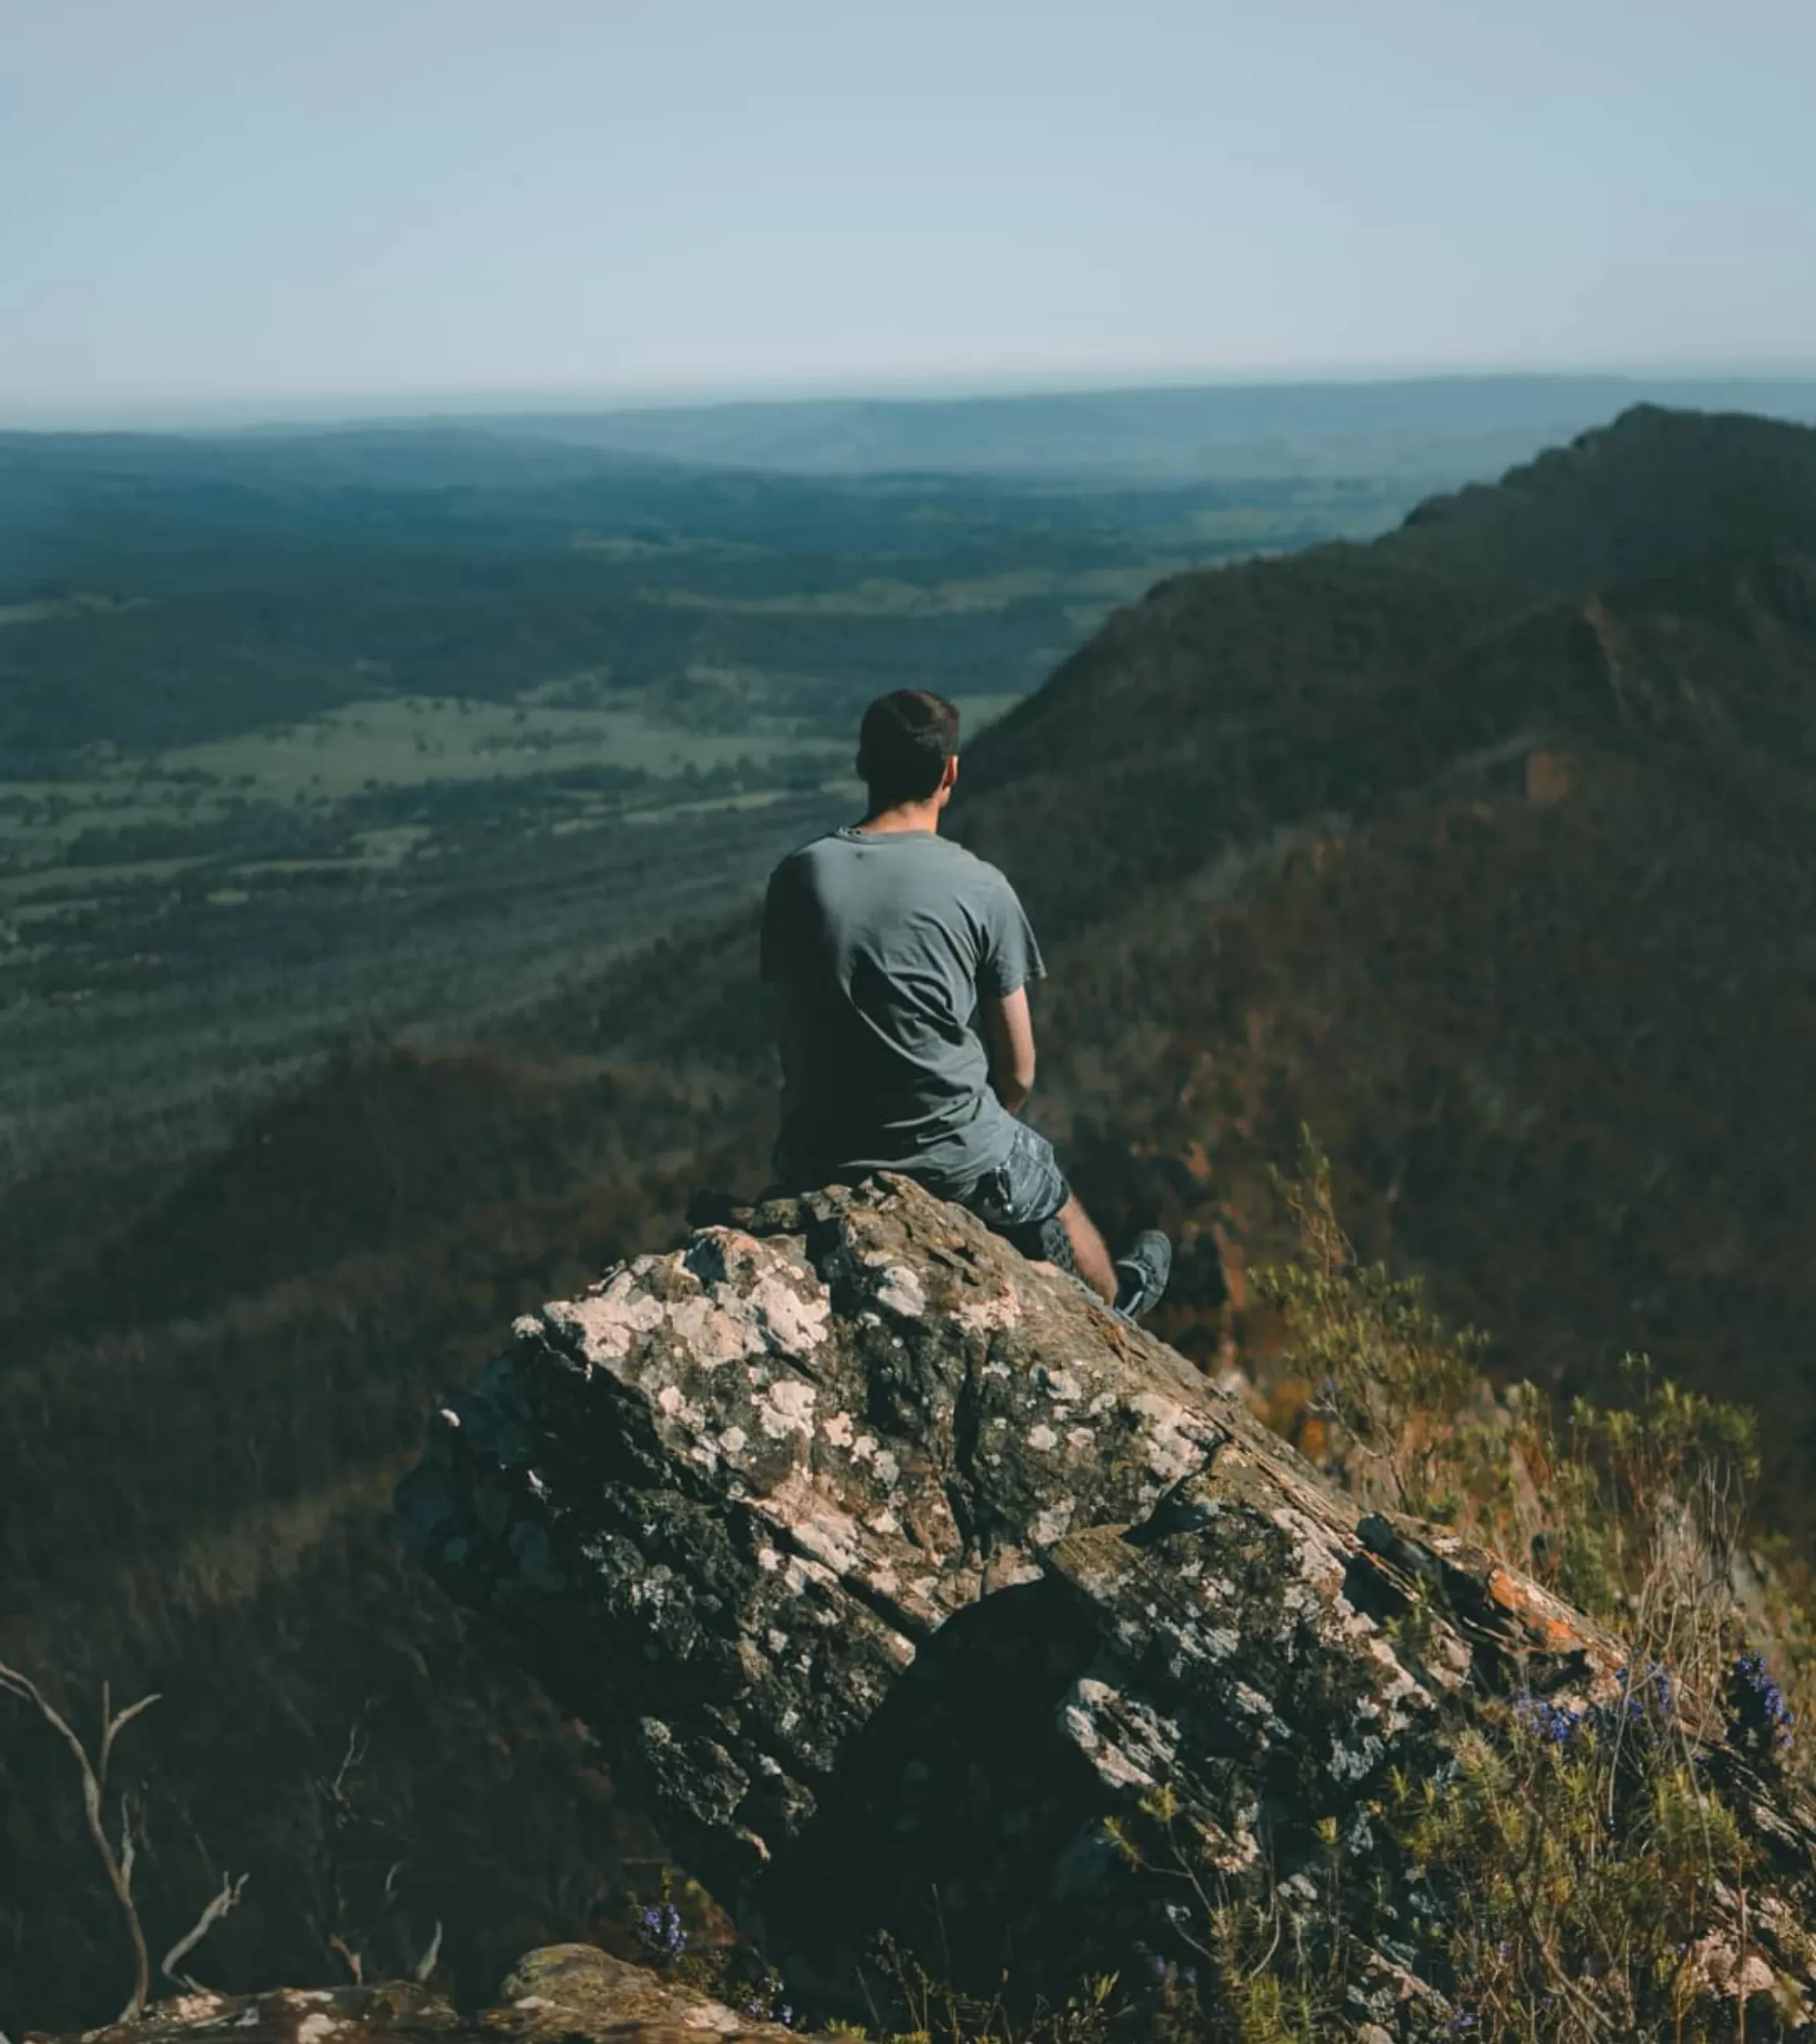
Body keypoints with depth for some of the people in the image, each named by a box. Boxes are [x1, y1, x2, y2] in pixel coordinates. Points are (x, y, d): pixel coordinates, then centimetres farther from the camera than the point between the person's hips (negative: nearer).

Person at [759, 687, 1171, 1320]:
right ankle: (1115, 1299, 61)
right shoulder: (980, 887, -12)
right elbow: (1018, 1070, -5)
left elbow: (790, 1032, 6)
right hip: (950, 1161, -2)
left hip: (817, 1166, 2)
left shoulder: (796, 876, -5)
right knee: (1051, 1193, 31)